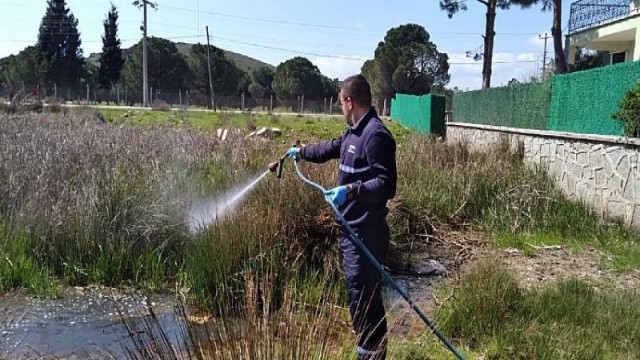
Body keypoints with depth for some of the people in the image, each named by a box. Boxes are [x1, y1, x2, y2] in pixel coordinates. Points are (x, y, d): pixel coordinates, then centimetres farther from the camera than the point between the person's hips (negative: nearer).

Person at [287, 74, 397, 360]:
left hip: (366, 231, -10)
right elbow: (331, 148, 32)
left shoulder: (376, 135, -18)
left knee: (363, 296, -2)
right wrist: (301, 152, 43)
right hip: (354, 228, 10)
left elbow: (387, 185, -23)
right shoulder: (354, 132, 14)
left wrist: (350, 190, -32)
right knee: (361, 294, 18)